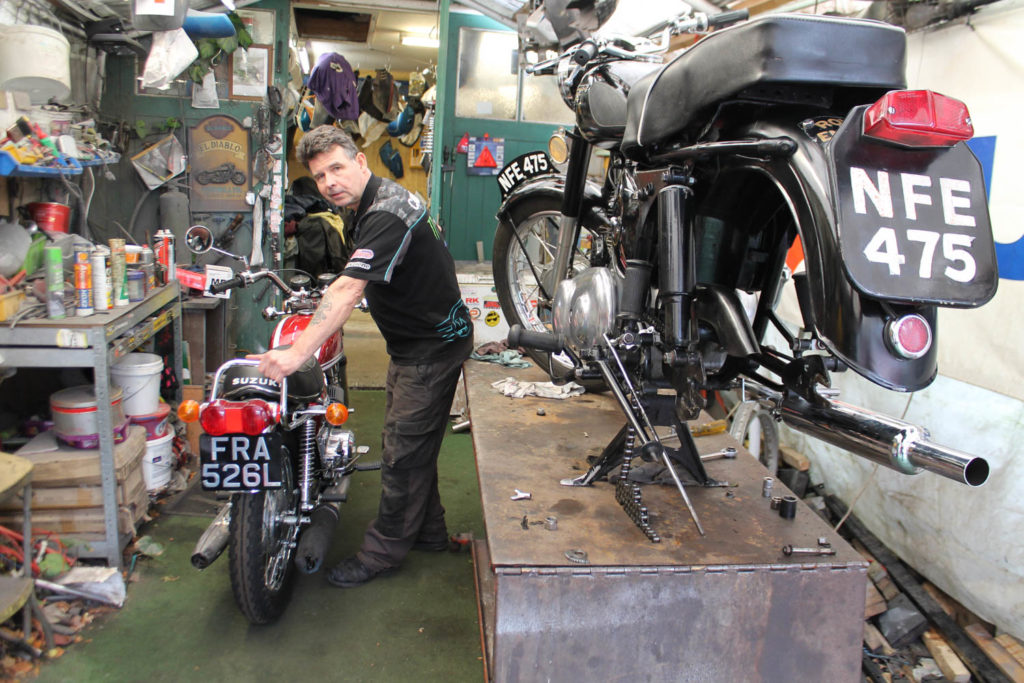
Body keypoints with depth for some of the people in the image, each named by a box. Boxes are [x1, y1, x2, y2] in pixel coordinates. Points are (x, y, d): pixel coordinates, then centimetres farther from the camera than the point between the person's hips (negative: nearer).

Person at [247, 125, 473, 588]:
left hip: (432, 346, -11)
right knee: (413, 445, 19)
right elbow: (357, 285, 24)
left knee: (403, 453, -2)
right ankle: (427, 531, 34)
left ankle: (382, 552, 12)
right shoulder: (372, 205, 9)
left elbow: (348, 290, -36)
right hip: (413, 344, 11)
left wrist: (298, 353, -40)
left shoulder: (388, 214, -25)